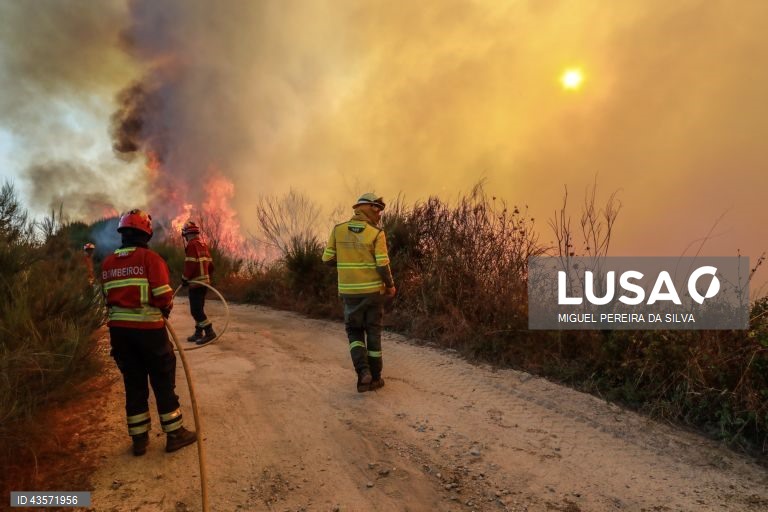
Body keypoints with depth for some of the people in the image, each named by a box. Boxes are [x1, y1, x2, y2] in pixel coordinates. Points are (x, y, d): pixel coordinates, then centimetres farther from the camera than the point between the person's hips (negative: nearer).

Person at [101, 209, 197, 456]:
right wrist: (166, 310, 3)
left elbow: (107, 297, 7)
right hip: (148, 328, -5)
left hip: (118, 329, 5)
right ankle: (175, 434, 15)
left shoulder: (108, 263, 7)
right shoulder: (150, 258, -11)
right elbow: (163, 295, -16)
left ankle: (139, 438, 22)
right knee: (163, 381, 7)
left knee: (133, 383, 15)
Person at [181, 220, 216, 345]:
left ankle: (209, 332, -11)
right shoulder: (203, 244, 15)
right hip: (204, 281, 9)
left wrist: (185, 278, -9)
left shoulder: (192, 244, -13)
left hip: (196, 282, -9)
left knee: (195, 309, -8)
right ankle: (198, 333, 22)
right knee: (198, 308, 16)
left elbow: (191, 264, -20)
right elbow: (210, 264, 17)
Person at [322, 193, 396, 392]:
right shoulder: (377, 233, -10)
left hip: (349, 291, 2)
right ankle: (374, 378, 19)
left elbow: (328, 259, 2)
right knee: (373, 333, 12)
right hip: (372, 290, -2)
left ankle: (363, 371, -5)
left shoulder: (338, 230, -1)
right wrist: (390, 285, 4)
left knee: (354, 332, 15)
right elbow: (383, 265, -14)